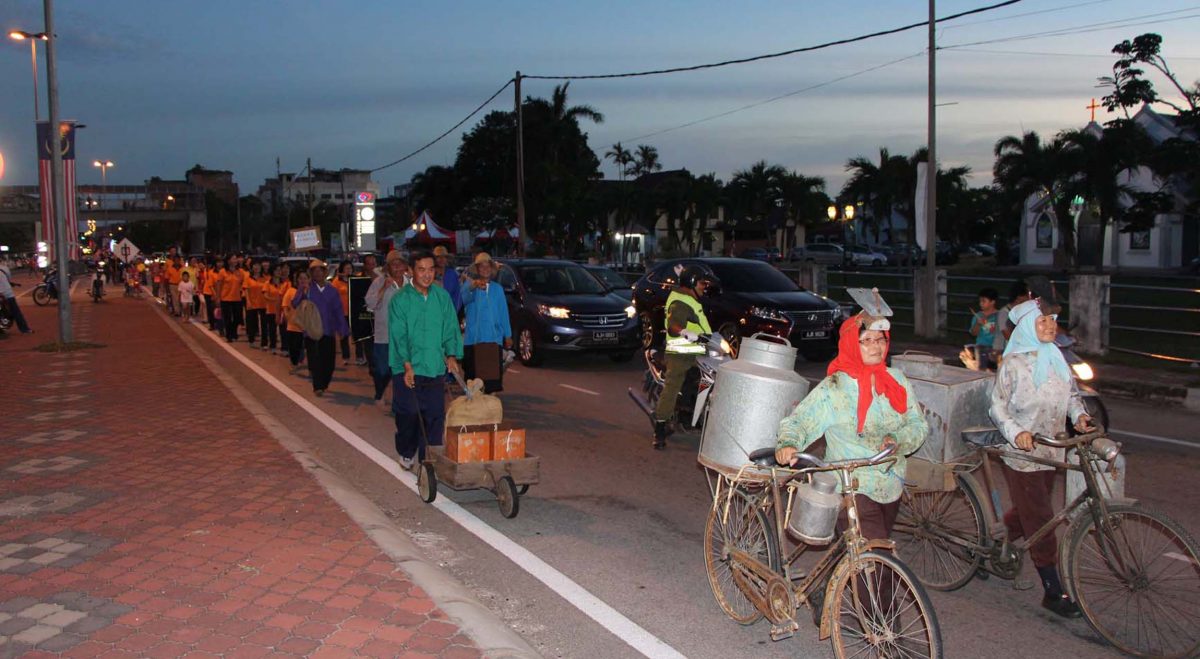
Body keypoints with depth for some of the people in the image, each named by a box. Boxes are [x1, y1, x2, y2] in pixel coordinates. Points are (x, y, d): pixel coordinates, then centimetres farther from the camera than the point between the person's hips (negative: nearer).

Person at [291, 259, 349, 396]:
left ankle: (323, 384, 24)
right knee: (315, 359, -7)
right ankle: (318, 386, 0)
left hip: (328, 330, 2)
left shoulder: (332, 290, 6)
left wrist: (343, 329, 4)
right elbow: (295, 304, -8)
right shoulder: (307, 288, 1)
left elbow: (338, 311, 8)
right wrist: (303, 295, -26)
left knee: (328, 360, 3)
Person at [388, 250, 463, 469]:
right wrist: (407, 364, -18)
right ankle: (406, 453, 26)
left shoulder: (442, 296, 6)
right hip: (407, 369, -3)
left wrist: (451, 355, -6)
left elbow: (450, 328, 8)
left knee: (435, 415, 2)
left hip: (436, 369, 3)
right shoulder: (400, 299, -4)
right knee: (408, 414, 3)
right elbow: (398, 335, -9)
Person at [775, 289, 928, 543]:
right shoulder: (833, 388, -11)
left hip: (891, 486, 6)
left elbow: (918, 424, 4)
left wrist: (898, 441, -17)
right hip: (853, 490, -6)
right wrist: (788, 444, -36)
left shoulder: (896, 380, 4)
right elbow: (799, 419, -15)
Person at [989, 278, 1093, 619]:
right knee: (1040, 519, -3)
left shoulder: (1056, 357, 7)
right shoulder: (1014, 363, -13)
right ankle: (1053, 591, 3)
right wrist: (1016, 432, -26)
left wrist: (1078, 414, -4)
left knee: (1028, 511, 17)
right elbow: (998, 406, -11)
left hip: (1051, 450, 7)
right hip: (1022, 453, -7)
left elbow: (1069, 393, 16)